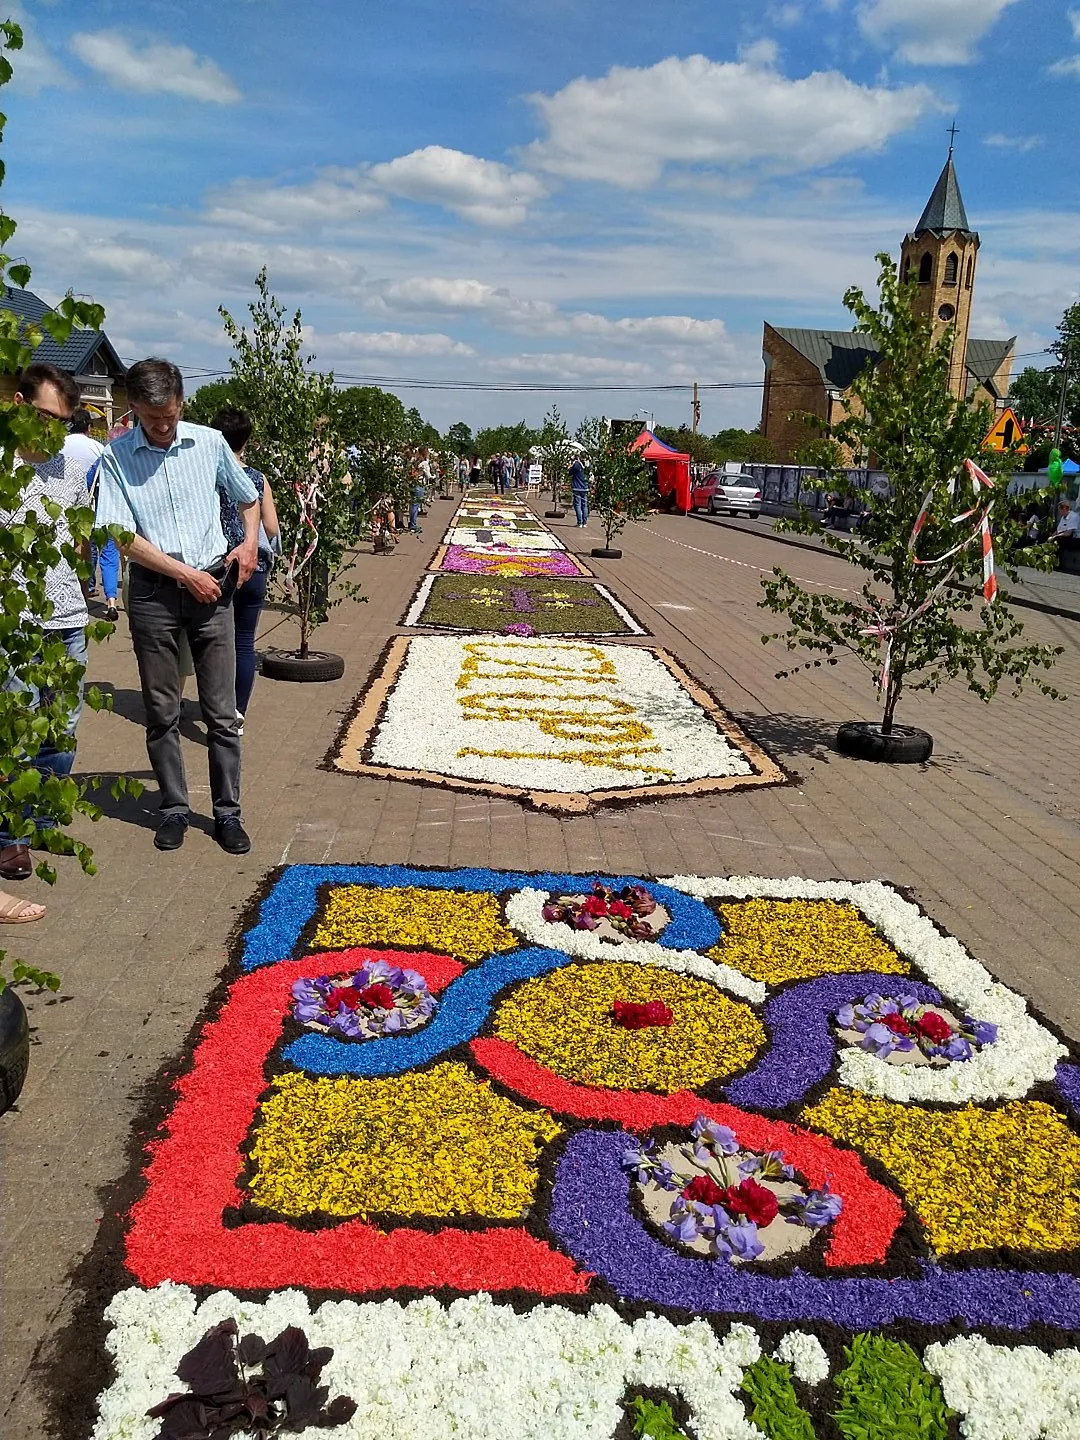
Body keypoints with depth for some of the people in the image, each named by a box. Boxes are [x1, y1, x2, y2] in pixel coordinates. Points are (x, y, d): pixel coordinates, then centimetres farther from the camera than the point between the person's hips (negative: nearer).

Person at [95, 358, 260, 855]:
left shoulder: (210, 442, 3)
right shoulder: (116, 456, -4)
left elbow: (247, 497, 19)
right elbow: (122, 535, -10)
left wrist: (250, 541, 1)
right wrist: (186, 574, -14)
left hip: (212, 587, 1)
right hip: (153, 591, -1)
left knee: (221, 712, 3)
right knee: (161, 712, 7)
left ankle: (227, 811, 14)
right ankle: (174, 808, 21)